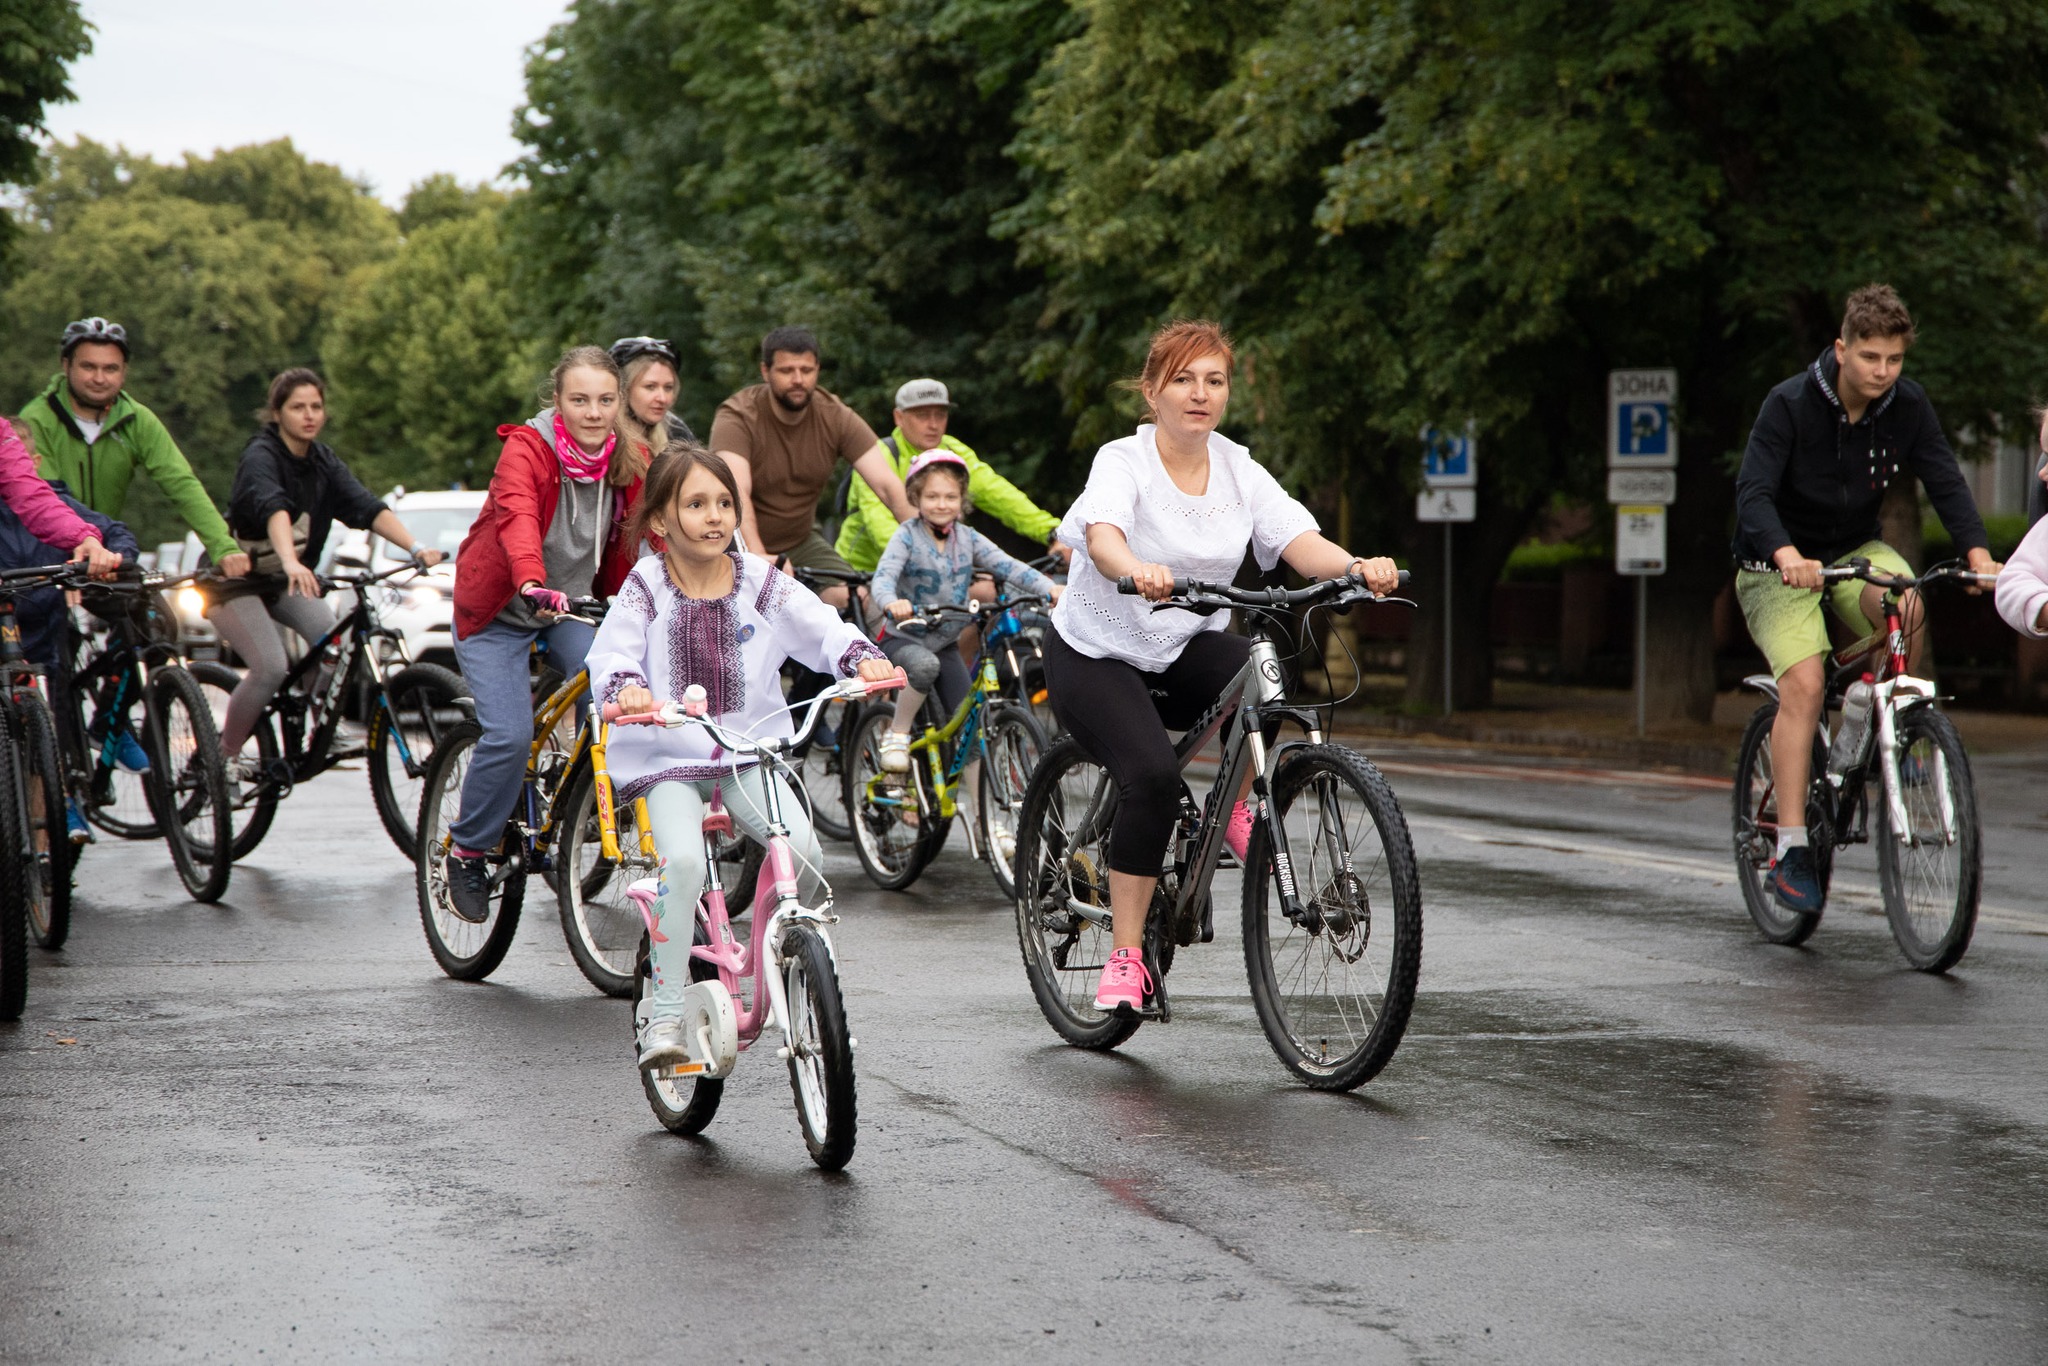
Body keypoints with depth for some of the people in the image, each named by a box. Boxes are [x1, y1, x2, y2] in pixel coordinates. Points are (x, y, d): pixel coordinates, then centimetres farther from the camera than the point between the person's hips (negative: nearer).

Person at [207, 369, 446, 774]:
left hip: (281, 582, 6)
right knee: (271, 667, -22)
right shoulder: (261, 456, -20)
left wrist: (415, 549, -30)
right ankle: (224, 753, -2)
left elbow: (366, 507, -14)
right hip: (233, 581, -6)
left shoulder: (323, 461, -1)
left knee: (331, 634, -20)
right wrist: (291, 562, -59)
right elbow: (272, 508, -40)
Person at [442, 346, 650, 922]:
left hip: (574, 605, 4)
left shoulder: (630, 459, -7)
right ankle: (467, 852, 3)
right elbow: (518, 518, -42)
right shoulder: (526, 449, -24)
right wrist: (533, 585, -61)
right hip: (499, 614, -4)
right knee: (510, 735, -19)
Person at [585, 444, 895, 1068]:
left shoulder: (760, 583, 3)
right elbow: (610, 654, -13)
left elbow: (820, 626, -4)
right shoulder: (646, 589, -2)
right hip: (667, 756, -2)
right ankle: (665, 1013, -19)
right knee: (681, 859, -28)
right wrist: (627, 686, -36)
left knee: (802, 849, -22)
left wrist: (863, 658, -25)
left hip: (750, 752, 2)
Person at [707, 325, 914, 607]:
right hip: (742, 547, -4)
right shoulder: (737, 418, -22)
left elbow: (887, 484, -17)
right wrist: (759, 558, -54)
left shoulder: (836, 417, -10)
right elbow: (735, 494, -37)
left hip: (799, 541, 4)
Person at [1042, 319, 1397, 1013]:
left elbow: (1296, 538, -17)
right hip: (1097, 653, -4)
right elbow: (1102, 536, -36)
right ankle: (1125, 957, -16)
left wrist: (1355, 567, -39)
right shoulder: (1123, 462, -15)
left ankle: (1232, 807, -4)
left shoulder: (1240, 471, -2)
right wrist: (1137, 571, -60)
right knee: (1153, 776, -28)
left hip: (1189, 650, 4)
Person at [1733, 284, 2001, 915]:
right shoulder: (1791, 404, -20)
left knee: (1905, 605, -31)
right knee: (1804, 683, -23)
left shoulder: (1909, 405, -8)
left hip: (1855, 550, 3)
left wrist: (1977, 552, -30)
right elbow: (1753, 492, -28)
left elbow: (1944, 479, -13)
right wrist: (1786, 554, -47)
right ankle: (1791, 848, -21)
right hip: (1781, 566, -3)